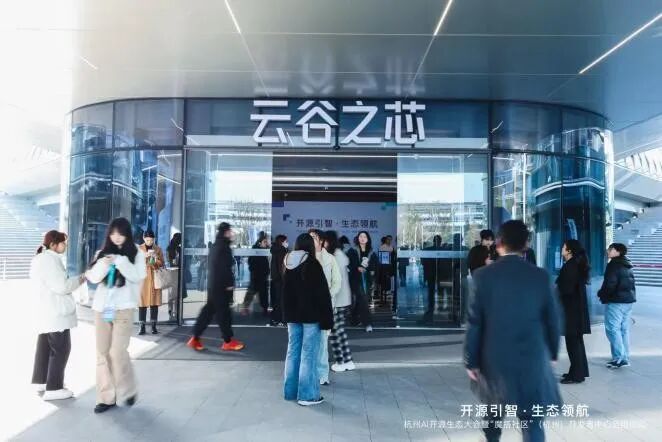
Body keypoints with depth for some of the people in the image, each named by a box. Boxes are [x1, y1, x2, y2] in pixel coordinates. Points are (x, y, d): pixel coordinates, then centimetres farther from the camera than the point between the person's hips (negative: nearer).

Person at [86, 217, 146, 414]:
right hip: (102, 308, 4)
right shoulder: (102, 253, 11)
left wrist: (120, 261, -19)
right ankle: (107, 397, 15)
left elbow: (137, 276, -11)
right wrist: (103, 264, -15)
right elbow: (93, 277, 4)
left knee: (117, 352, -8)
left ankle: (128, 390, 14)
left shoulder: (136, 254, 1)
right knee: (103, 353, 6)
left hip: (123, 309, -4)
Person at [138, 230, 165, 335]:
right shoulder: (139, 249, 5)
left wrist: (156, 257, -13)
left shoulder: (158, 249, 8)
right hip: (142, 278, -1)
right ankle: (142, 327, 2)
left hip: (155, 279, 1)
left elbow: (162, 264, 6)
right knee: (142, 302, -3)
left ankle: (154, 326, 6)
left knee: (154, 302, 1)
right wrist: (145, 256, -18)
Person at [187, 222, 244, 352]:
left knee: (209, 310, 11)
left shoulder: (215, 246, 16)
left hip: (213, 283, 9)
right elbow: (225, 267, -19)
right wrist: (229, 283, -17)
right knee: (223, 312, -2)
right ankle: (228, 341, 7)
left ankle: (195, 338, 11)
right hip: (221, 284, -9)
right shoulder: (223, 246, -14)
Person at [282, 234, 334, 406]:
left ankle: (290, 391, 20)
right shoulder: (312, 265, -12)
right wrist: (327, 318, -10)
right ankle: (307, 395, 1)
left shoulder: (289, 266, 9)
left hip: (292, 315, 7)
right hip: (311, 315, -7)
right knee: (309, 354, -2)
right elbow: (323, 294, -14)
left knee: (293, 352, 13)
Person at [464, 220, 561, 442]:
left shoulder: (484, 275, -11)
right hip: (533, 357, 0)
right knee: (532, 418, 5)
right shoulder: (540, 276, -6)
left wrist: (471, 360, 0)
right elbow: (552, 319, 1)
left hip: (495, 357, 1)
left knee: (494, 403, 26)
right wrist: (552, 352, 17)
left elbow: (474, 321, -9)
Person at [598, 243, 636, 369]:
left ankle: (619, 359, -8)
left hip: (615, 301, -9)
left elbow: (610, 284, -19)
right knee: (624, 330, 12)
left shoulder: (613, 265, -12)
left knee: (613, 329, -5)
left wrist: (601, 294, -3)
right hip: (628, 300, 9)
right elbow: (630, 284, 17)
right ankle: (625, 358, 16)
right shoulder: (628, 266, 15)